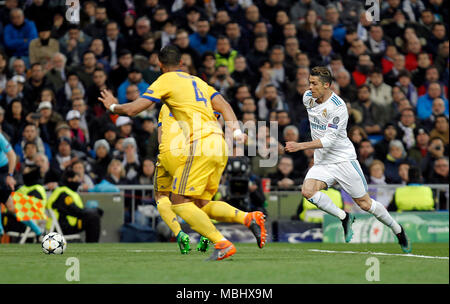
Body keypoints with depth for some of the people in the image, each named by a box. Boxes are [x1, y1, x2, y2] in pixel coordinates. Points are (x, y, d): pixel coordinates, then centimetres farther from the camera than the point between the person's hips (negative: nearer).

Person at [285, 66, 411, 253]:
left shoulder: (338, 107, -20)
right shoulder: (308, 97, 1)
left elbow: (329, 140, -24)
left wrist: (300, 146, -31)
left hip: (343, 159, -6)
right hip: (321, 162, 6)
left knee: (364, 203, -1)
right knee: (307, 190, -22)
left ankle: (397, 229, 21)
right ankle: (344, 218, -5)